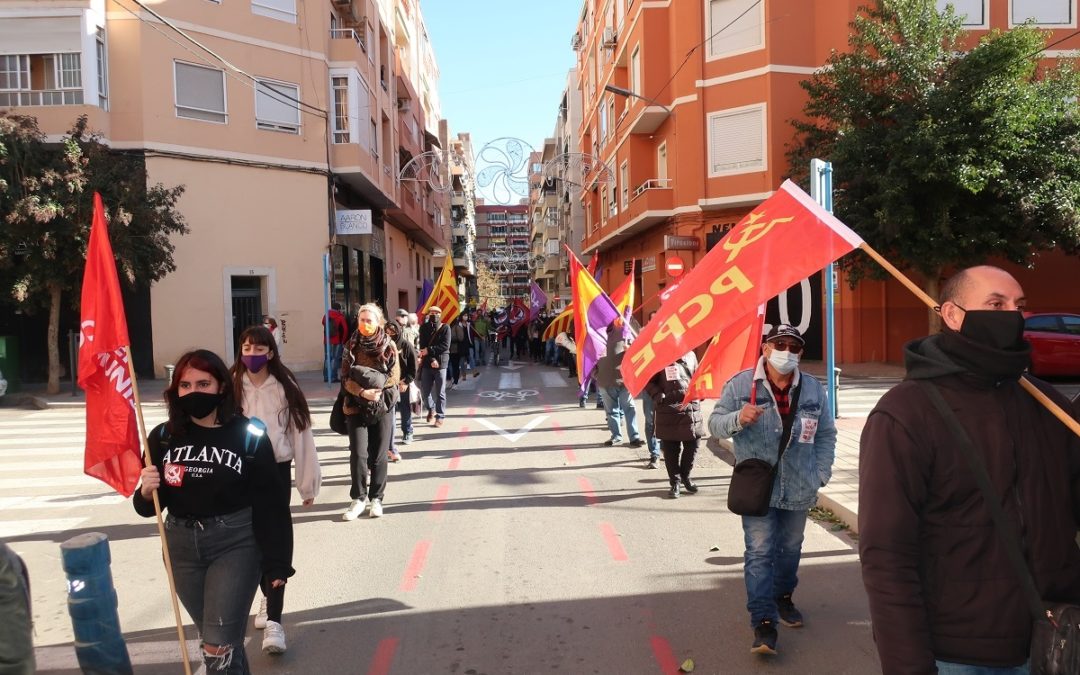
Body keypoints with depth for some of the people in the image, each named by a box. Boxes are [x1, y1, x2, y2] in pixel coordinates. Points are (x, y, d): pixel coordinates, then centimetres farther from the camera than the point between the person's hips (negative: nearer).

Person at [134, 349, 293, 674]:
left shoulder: (249, 435, -12)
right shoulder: (163, 437, -3)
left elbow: (271, 503, -8)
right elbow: (150, 506, 6)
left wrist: (277, 563, -7)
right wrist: (146, 492, -17)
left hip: (236, 544, -4)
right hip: (182, 545, 4)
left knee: (219, 647, -6)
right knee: (218, 640, 18)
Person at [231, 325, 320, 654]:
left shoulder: (285, 388, -4)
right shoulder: (231, 386, -3)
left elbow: (301, 434, -2)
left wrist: (308, 483, -1)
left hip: (276, 470, -2)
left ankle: (274, 620, -1)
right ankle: (267, 596, 40)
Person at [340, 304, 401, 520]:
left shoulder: (388, 346, 0)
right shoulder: (352, 346, 3)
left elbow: (394, 376, -3)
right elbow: (346, 377, -3)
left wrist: (376, 387, -19)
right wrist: (362, 392, -19)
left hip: (382, 407, 0)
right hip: (356, 407, 0)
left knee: (379, 455, 5)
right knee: (358, 454, -7)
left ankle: (376, 498, 17)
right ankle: (358, 498, 5)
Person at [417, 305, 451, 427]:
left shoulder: (445, 328, -3)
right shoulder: (424, 327, 5)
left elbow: (445, 346, -12)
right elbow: (422, 346, -2)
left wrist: (429, 350, -17)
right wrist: (431, 359, -15)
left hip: (441, 363, -3)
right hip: (427, 363, 3)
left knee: (440, 392, 0)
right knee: (425, 391, 8)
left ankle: (440, 416, 11)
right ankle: (431, 409, 33)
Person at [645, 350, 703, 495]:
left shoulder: (690, 355, 8)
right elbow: (648, 381, -1)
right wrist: (658, 396, -13)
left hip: (691, 408, 4)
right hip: (668, 410, -3)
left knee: (692, 445, 7)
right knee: (671, 449, 3)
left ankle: (685, 476, 29)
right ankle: (675, 482, 17)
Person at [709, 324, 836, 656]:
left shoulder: (813, 389, 3)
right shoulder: (740, 384, -6)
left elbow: (826, 434, 11)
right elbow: (715, 423, -5)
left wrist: (821, 474, 3)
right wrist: (739, 418, -26)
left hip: (799, 489, 4)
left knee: (790, 548, 18)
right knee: (759, 552, -5)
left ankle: (784, 597, 40)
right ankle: (763, 620, 0)